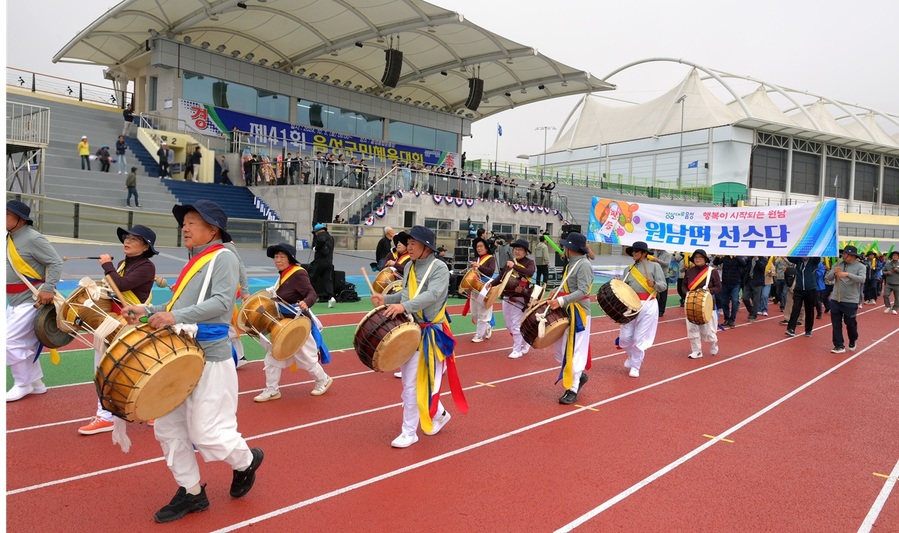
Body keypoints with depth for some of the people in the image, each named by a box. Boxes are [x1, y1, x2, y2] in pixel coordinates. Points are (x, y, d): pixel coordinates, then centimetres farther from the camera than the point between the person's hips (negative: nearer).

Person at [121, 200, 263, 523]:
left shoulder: (222, 257, -8)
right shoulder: (194, 262, 18)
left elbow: (222, 302, -21)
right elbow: (183, 306, 20)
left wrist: (176, 317, -28)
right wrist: (148, 311, 7)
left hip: (209, 359, -9)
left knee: (205, 433, -5)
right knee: (167, 428, 9)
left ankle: (246, 462, 24)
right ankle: (191, 492, 23)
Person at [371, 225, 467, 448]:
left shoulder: (439, 267, -13)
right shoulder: (410, 266, 9)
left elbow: (432, 295, -27)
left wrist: (404, 306, -39)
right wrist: (387, 299, 0)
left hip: (428, 333, -7)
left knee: (413, 384, -4)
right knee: (416, 381, 14)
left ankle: (409, 432, 8)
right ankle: (439, 414, 36)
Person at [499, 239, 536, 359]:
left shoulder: (529, 262, -5)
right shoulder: (509, 262, 11)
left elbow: (530, 272, -27)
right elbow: (500, 277, 10)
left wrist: (514, 266, -28)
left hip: (520, 298, -7)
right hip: (507, 297, 7)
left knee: (516, 325, -6)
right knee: (509, 325, 14)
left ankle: (517, 350, 8)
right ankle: (524, 343, 32)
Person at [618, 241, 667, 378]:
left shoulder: (654, 266, 0)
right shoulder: (630, 268, 11)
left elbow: (664, 286, -5)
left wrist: (654, 283, -24)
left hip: (647, 305, -4)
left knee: (640, 338, -1)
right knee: (625, 336, 3)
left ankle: (635, 366, 14)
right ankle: (632, 356, 32)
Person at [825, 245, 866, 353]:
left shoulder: (860, 266, -5)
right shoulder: (838, 264, 5)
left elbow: (862, 279, -21)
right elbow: (827, 278, 2)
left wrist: (848, 274, -34)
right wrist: (834, 273, -19)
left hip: (851, 301, -3)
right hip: (835, 300, 3)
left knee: (851, 324, 8)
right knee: (836, 324, 4)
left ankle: (853, 341, 35)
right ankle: (839, 346, 12)